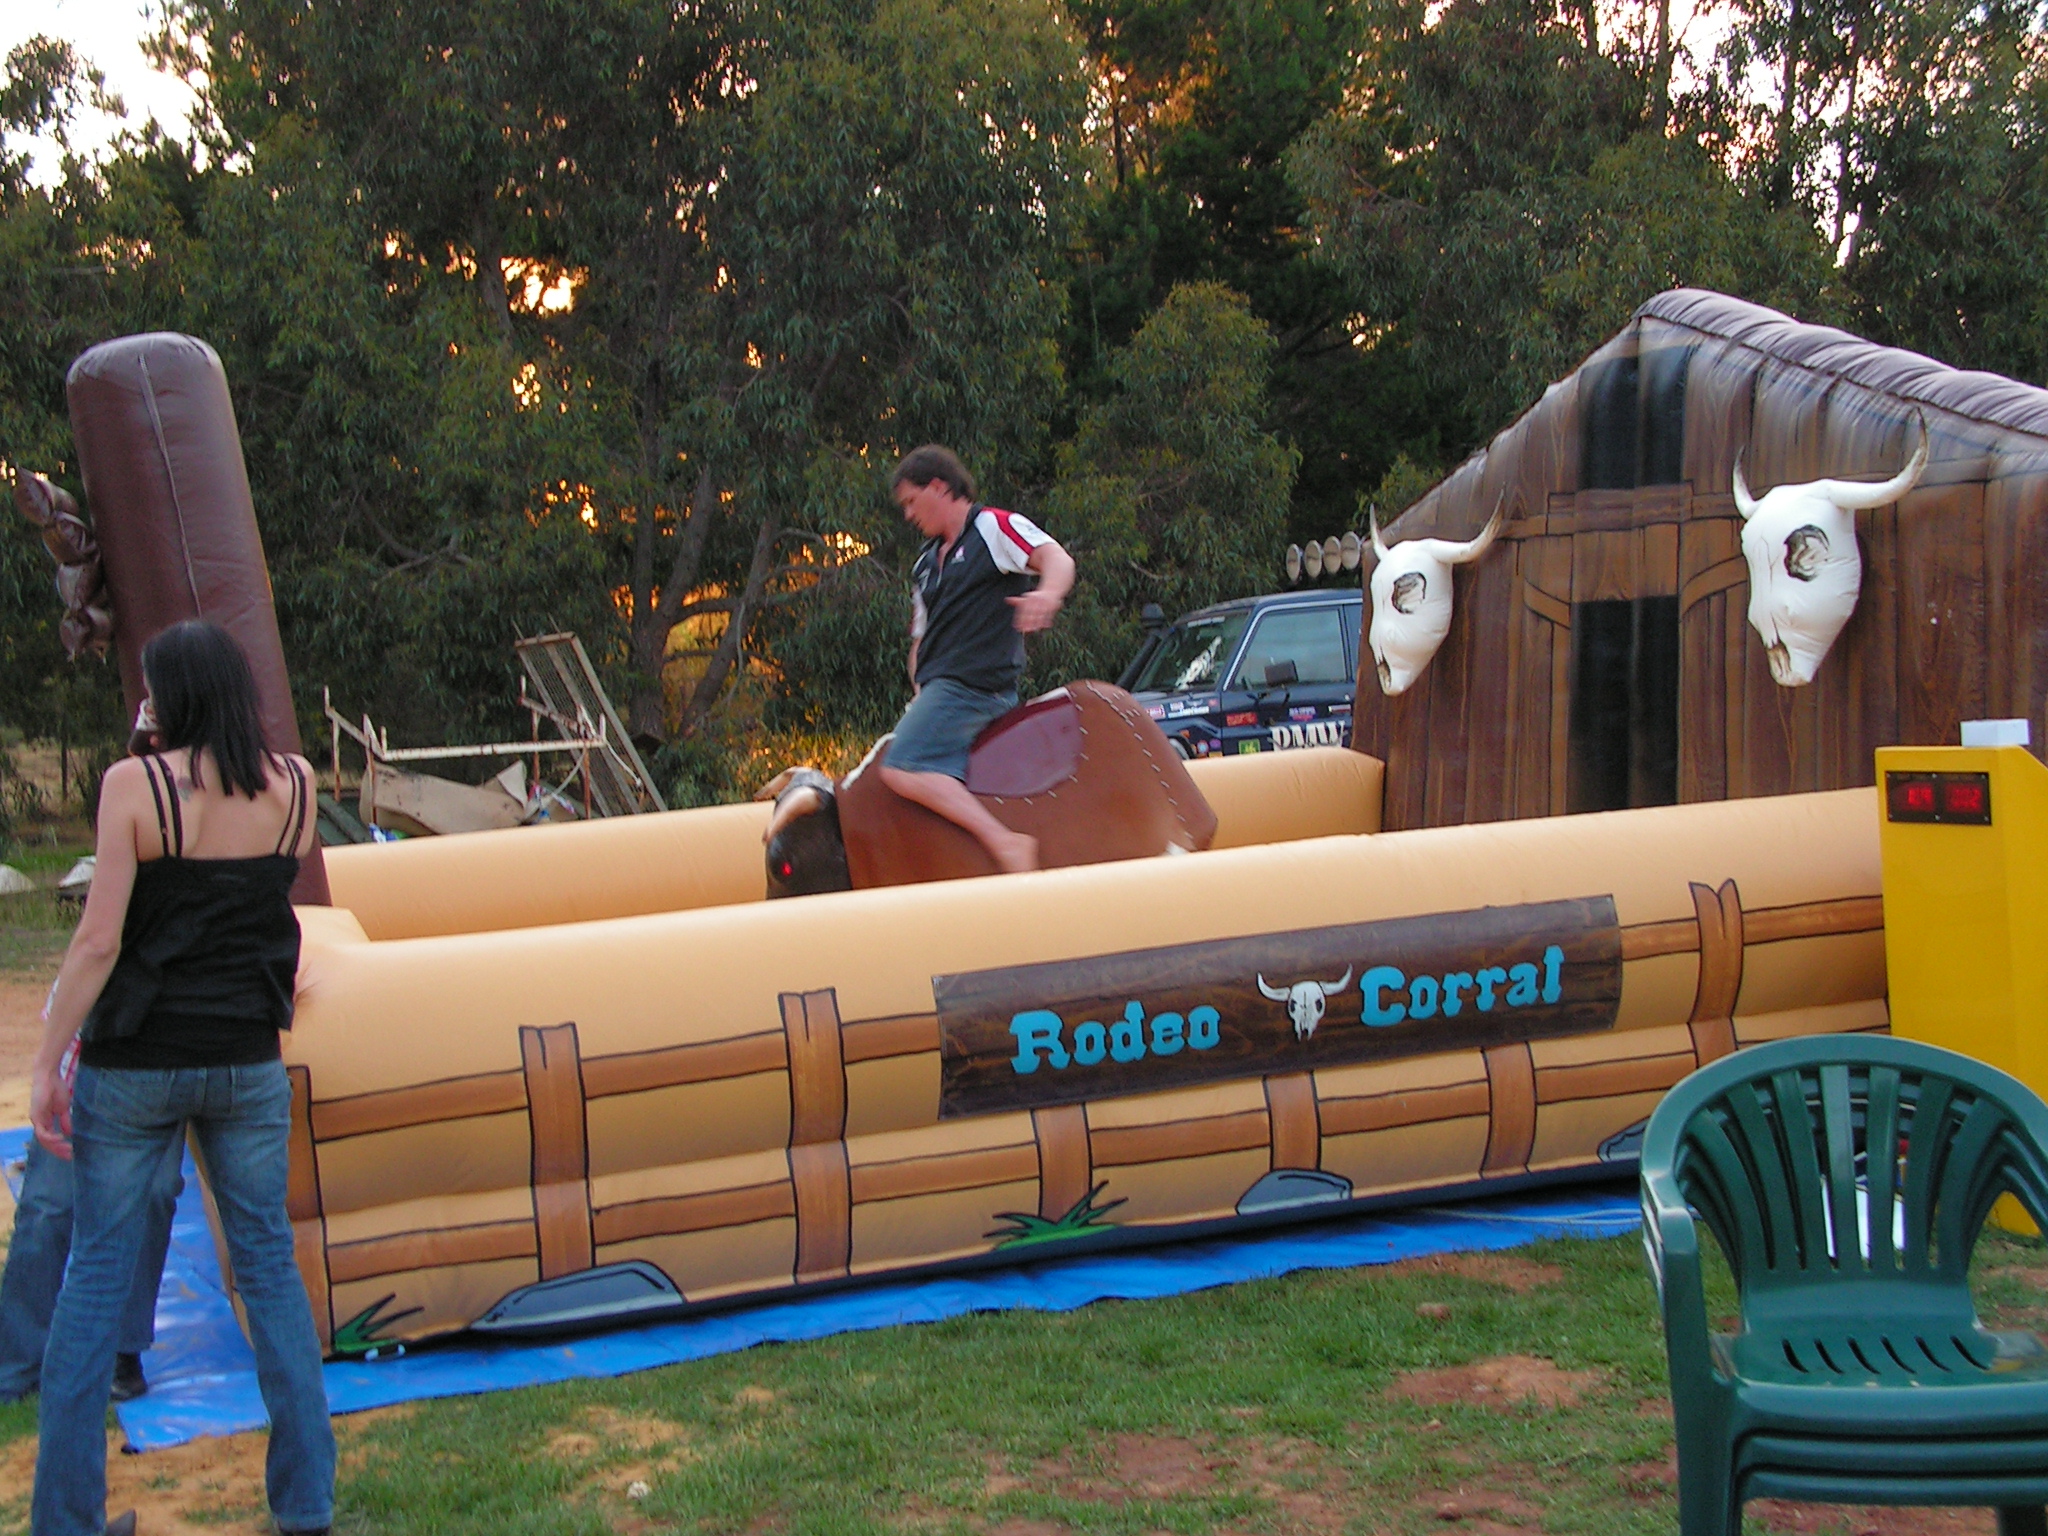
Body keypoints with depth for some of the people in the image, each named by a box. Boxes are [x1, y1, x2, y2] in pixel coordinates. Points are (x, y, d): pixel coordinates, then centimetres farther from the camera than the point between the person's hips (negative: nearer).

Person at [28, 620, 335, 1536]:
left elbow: (99, 939, -14)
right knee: (268, 1265, 12)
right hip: (246, 1063, 3)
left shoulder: (134, 784, -11)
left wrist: (46, 1064, -8)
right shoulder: (293, 784, -2)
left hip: (133, 1064, -2)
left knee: (97, 1273, 8)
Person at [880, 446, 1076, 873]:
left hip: (977, 685, -9)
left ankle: (1006, 842, -33)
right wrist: (921, 695, 7)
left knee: (901, 770, -27)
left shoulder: (993, 527, 0)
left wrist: (1048, 593, -40)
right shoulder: (926, 564, 23)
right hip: (942, 689, 9)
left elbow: (1056, 557, -17)